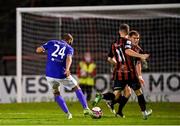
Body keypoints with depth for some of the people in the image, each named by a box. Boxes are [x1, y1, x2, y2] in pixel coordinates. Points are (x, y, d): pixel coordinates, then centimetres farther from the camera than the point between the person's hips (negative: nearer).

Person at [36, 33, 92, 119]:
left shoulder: (52, 43, 14)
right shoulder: (69, 48, 10)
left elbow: (38, 50, 9)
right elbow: (69, 58, -12)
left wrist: (44, 50, 31)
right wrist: (67, 69, -29)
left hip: (49, 74, 2)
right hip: (61, 74, -1)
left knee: (56, 93, 23)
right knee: (77, 88, 18)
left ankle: (67, 113, 15)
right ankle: (85, 108, 9)